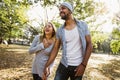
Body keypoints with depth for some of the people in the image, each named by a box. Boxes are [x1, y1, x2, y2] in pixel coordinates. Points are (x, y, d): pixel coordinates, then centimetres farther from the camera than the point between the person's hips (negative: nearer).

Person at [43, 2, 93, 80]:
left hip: (78, 66, -1)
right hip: (63, 65, 2)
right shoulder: (60, 30, 2)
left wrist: (83, 64, -13)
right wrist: (47, 65, -5)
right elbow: (55, 49, 3)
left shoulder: (83, 25, -3)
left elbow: (89, 45, -5)